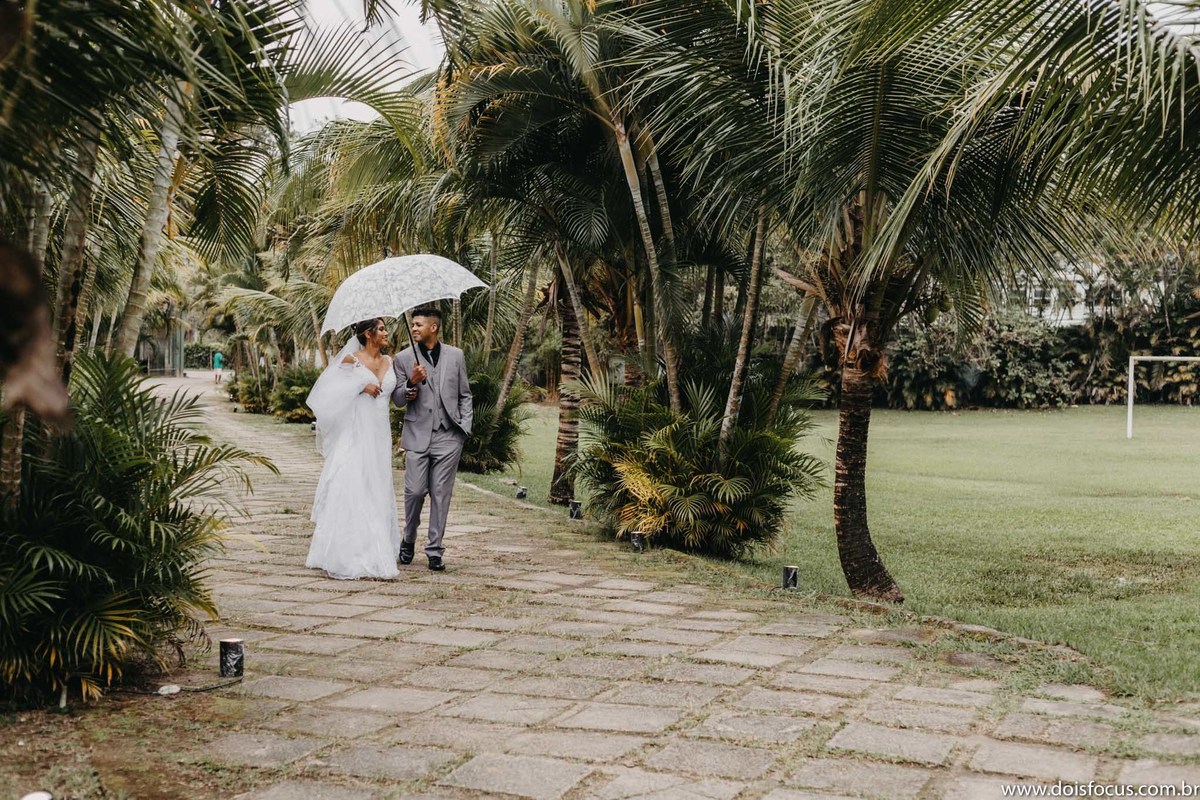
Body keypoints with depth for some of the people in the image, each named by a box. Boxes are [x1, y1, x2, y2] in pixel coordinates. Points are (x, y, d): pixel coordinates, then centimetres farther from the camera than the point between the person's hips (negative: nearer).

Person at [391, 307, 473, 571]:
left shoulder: (455, 356, 8)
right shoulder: (403, 358, 5)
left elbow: (465, 395, 14)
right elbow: (398, 400, 5)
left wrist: (465, 426, 2)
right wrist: (411, 383, -14)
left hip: (448, 436, 0)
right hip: (418, 435, 0)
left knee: (441, 494, 1)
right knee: (414, 491, -4)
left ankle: (435, 551, 9)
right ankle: (409, 540, 20)